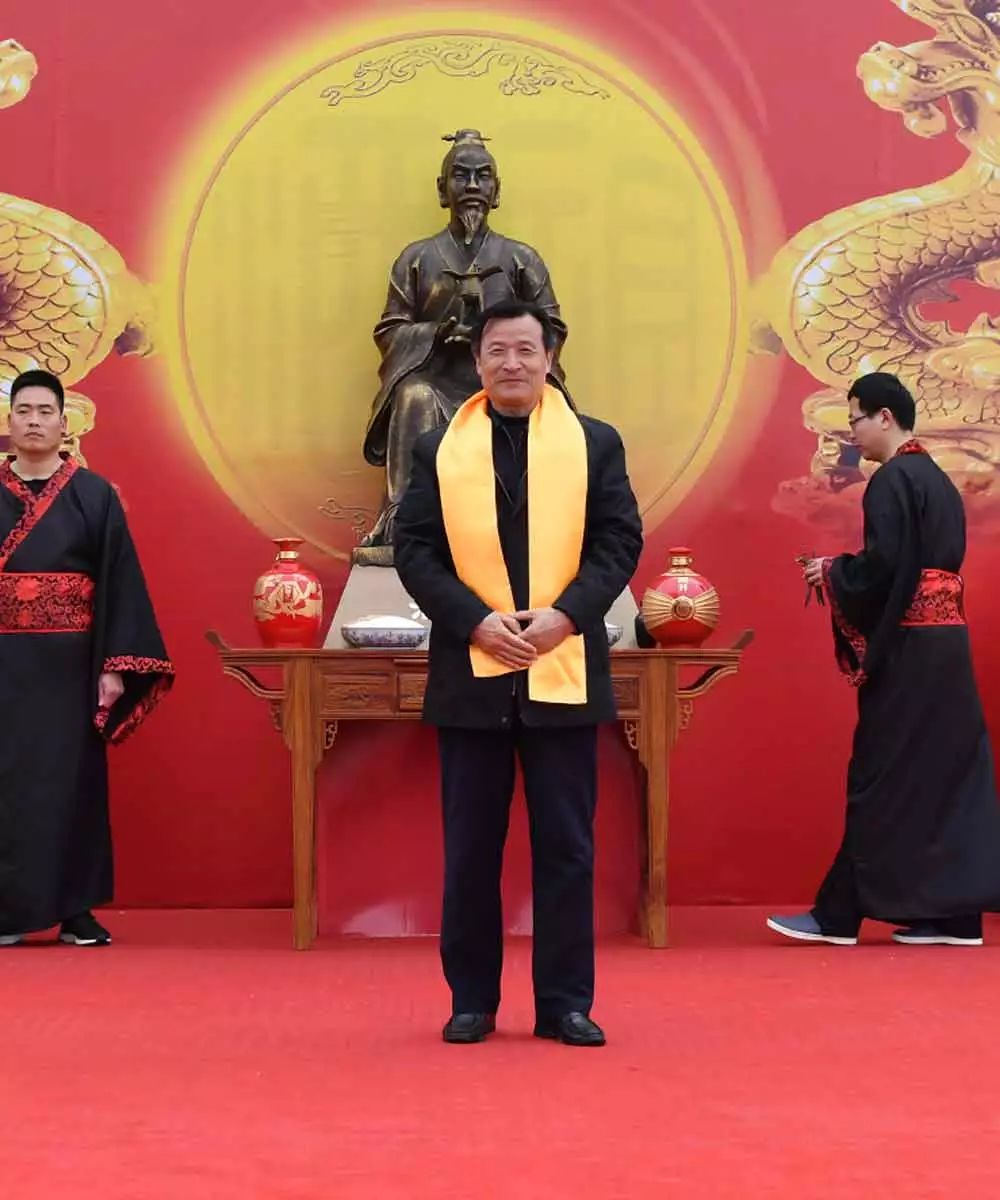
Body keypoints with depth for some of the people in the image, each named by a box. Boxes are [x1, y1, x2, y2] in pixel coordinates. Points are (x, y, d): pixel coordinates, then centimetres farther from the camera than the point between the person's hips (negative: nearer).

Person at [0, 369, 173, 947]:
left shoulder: (94, 496, 2)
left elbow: (118, 584, -1)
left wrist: (114, 666, -9)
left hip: (69, 664, -1)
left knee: (71, 777, 3)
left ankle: (77, 909, 10)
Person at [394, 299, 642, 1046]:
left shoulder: (596, 443, 7)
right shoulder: (438, 449, 7)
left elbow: (620, 541, 1)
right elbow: (415, 550, 1)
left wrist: (564, 615, -13)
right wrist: (476, 621, -13)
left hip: (563, 671, 0)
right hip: (470, 673, 1)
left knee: (566, 845, 4)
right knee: (471, 847, 7)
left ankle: (565, 1002, 12)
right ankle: (472, 999, 17)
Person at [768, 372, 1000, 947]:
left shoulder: (892, 480, -12)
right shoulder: (939, 480, 16)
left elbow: (882, 565, -20)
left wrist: (831, 572, -3)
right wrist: (846, 571, 14)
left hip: (907, 646, -9)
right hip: (946, 642, 9)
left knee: (885, 776, -4)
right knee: (947, 770, 8)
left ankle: (840, 913, 3)